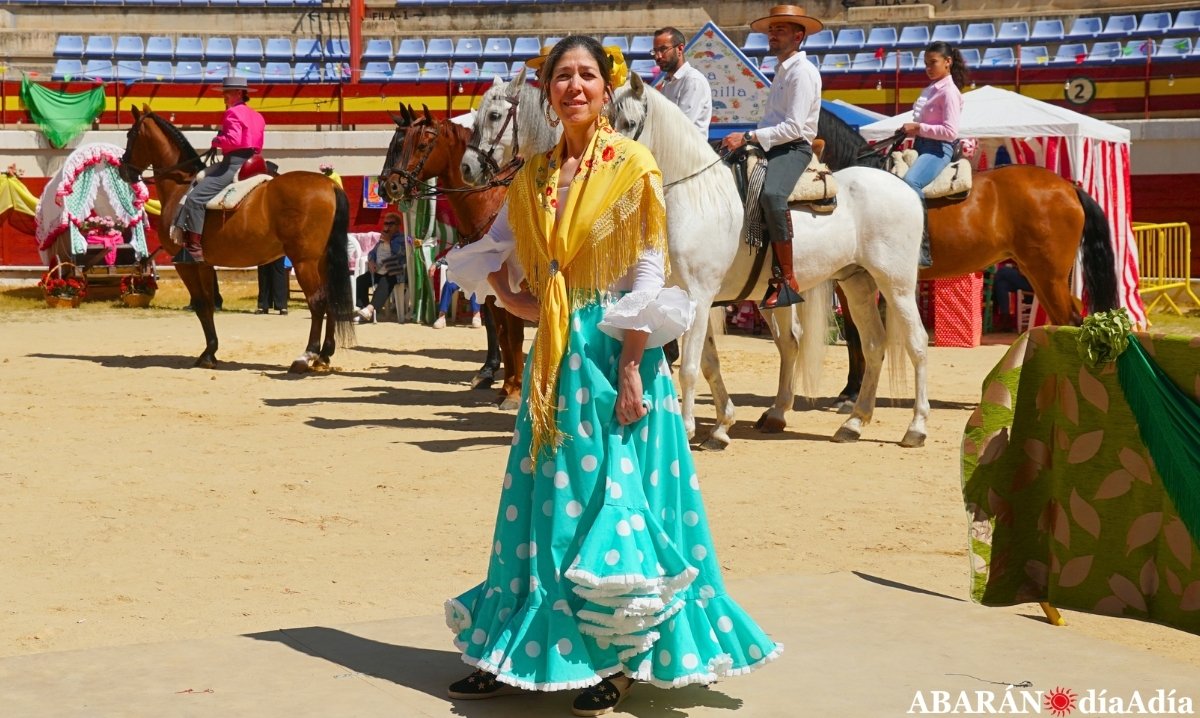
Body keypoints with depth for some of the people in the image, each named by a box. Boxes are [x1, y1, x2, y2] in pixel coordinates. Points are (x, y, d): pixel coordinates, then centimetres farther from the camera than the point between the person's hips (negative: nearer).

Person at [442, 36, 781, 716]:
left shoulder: (633, 165, -6)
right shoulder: (535, 175, 10)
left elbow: (649, 277, -10)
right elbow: (493, 250, 22)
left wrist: (629, 371, -16)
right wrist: (515, 298, 3)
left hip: (613, 354, -6)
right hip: (554, 357, 6)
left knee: (612, 499, -1)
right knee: (541, 499, 10)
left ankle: (622, 657, 12)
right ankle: (517, 652, 20)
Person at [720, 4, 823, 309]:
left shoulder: (802, 72, -9)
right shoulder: (781, 70, 20)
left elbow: (793, 127, -19)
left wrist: (747, 138, -20)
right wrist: (745, 140, 8)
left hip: (793, 148, -11)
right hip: (771, 146, 11)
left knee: (771, 194, -37)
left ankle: (787, 280, -33)